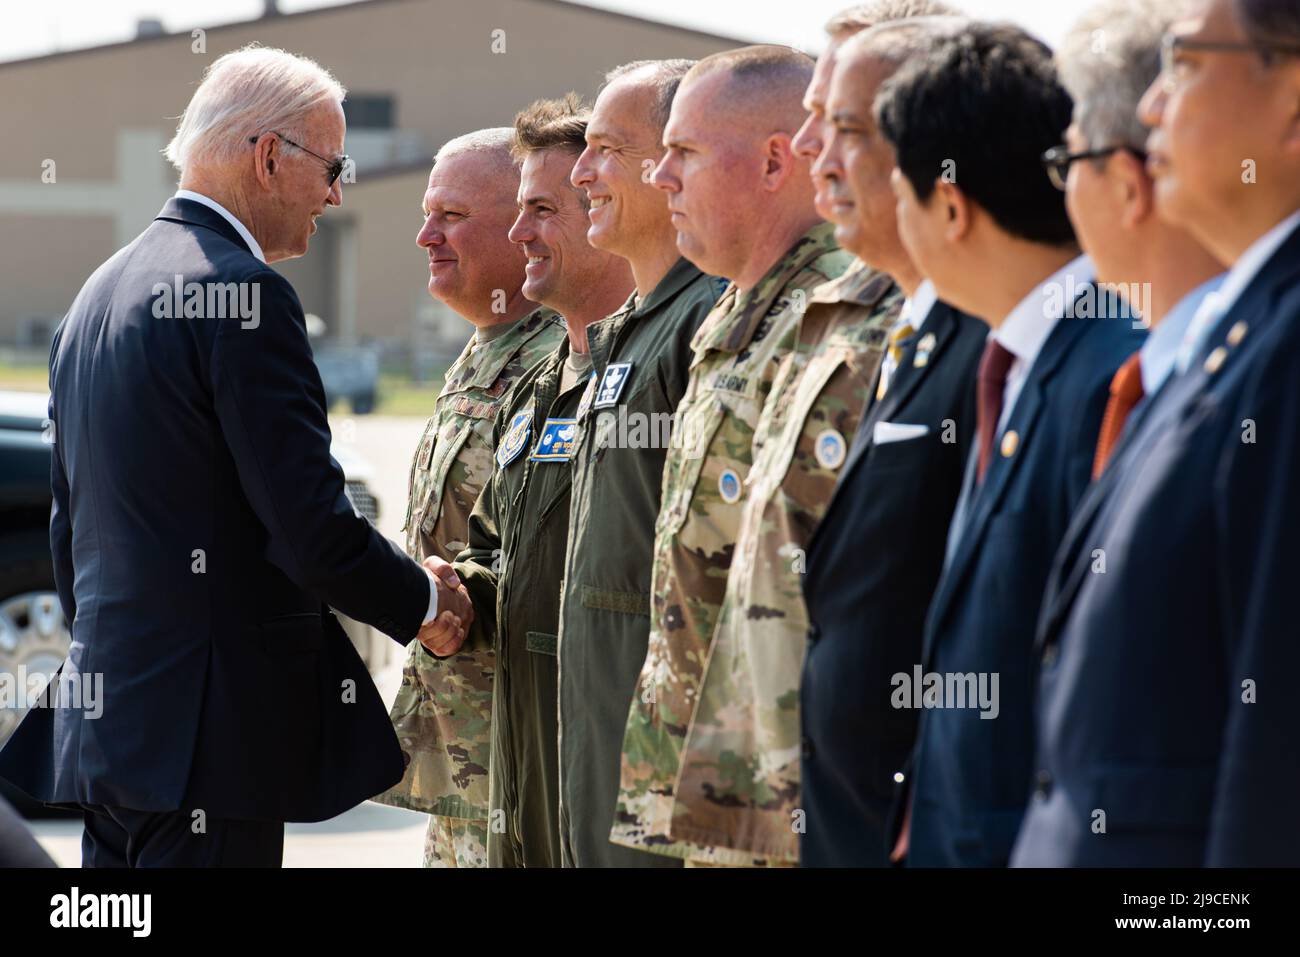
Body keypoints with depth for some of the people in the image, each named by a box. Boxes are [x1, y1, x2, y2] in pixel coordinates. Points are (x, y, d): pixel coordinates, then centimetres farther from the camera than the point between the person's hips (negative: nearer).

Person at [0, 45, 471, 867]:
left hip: (104, 725, 9)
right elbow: (313, 528, -18)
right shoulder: (244, 293, -14)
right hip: (210, 732, -9)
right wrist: (424, 604, -1)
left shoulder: (101, 292, 16)